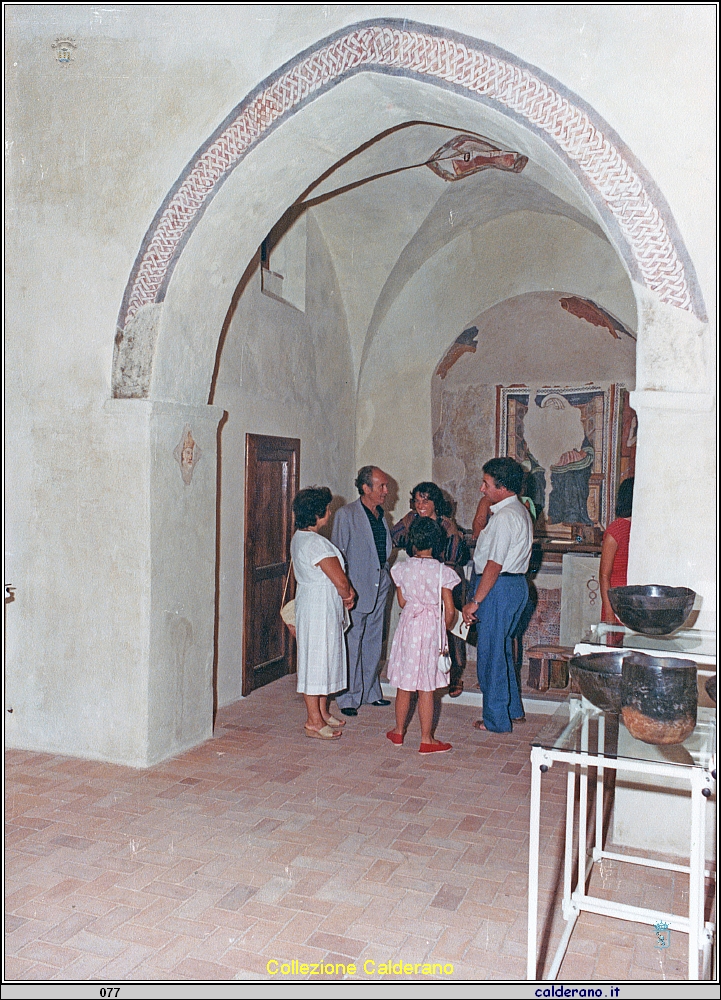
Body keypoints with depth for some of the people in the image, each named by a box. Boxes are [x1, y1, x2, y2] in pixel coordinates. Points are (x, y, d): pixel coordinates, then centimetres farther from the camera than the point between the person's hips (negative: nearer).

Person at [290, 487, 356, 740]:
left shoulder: (300, 537, 9)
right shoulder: (315, 543, -23)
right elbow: (340, 581, -22)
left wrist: (346, 591, 3)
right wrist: (348, 594, -1)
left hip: (319, 606, 10)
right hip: (319, 608, -10)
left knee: (323, 660, 18)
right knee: (316, 660, -2)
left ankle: (322, 712, 29)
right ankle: (314, 722, 7)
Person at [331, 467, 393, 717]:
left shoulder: (381, 514, 12)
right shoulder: (346, 515, -9)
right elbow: (338, 554, -9)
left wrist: (385, 576, 13)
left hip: (379, 587, 7)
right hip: (356, 588, -7)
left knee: (373, 642, 14)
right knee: (352, 643, -2)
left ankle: (370, 692, 26)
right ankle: (348, 698, 8)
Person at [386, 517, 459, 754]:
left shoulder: (402, 569, -5)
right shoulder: (442, 572, -11)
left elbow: (402, 602, 6)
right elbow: (450, 611, -9)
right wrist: (444, 629, 10)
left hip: (408, 625, 2)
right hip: (432, 628, -2)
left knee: (404, 684, 15)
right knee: (426, 689, 5)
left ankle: (399, 731, 28)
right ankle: (426, 739, 12)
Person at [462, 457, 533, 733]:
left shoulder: (505, 516, -19)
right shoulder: (519, 510, 13)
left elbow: (494, 565, -22)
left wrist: (475, 601, -19)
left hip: (499, 587, -10)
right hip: (516, 584, 10)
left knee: (491, 652, 0)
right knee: (502, 649, 20)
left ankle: (496, 719, 9)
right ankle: (513, 709, 31)